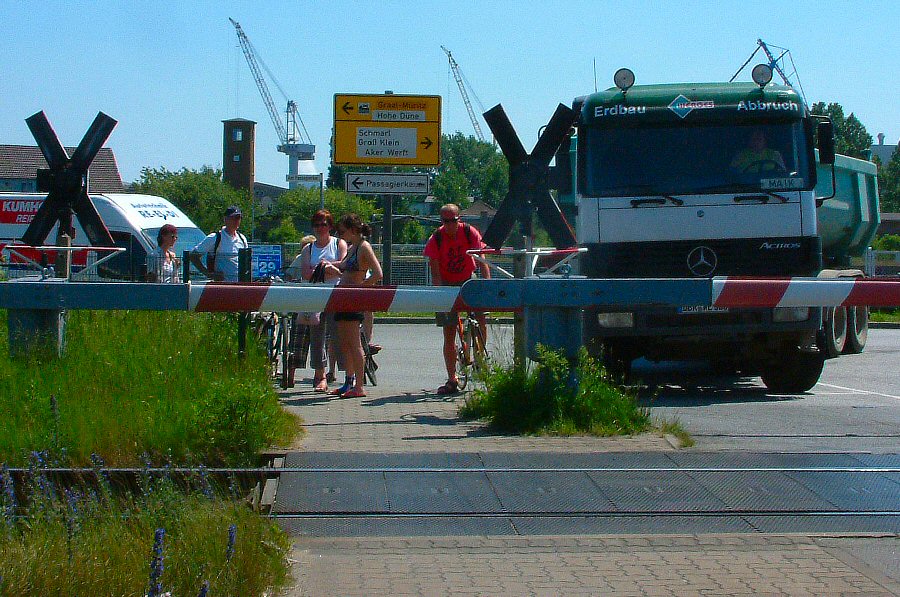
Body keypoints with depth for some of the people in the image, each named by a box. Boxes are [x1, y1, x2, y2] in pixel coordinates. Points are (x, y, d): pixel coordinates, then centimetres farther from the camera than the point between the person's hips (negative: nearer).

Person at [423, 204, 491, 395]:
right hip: (447, 284, 0)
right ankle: (452, 380, 5)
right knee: (449, 334, -1)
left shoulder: (470, 233, -12)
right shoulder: (435, 240, -13)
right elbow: (435, 271, -15)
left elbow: (482, 260, -15)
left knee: (480, 314, -23)